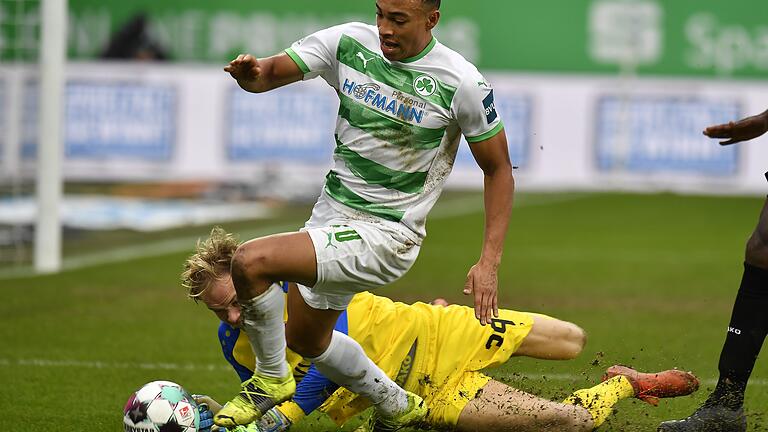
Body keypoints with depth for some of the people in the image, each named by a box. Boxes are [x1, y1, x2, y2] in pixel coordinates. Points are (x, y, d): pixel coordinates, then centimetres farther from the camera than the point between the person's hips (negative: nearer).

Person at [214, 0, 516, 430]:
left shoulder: (462, 83, -17)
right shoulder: (348, 43, -6)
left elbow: (499, 170, -7)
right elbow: (268, 75, -7)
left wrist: (489, 263, -13)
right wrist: (251, 71, -33)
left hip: (384, 234, -7)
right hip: (331, 214, 7)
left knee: (251, 261, -25)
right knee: (305, 338, 26)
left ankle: (271, 379, -1)